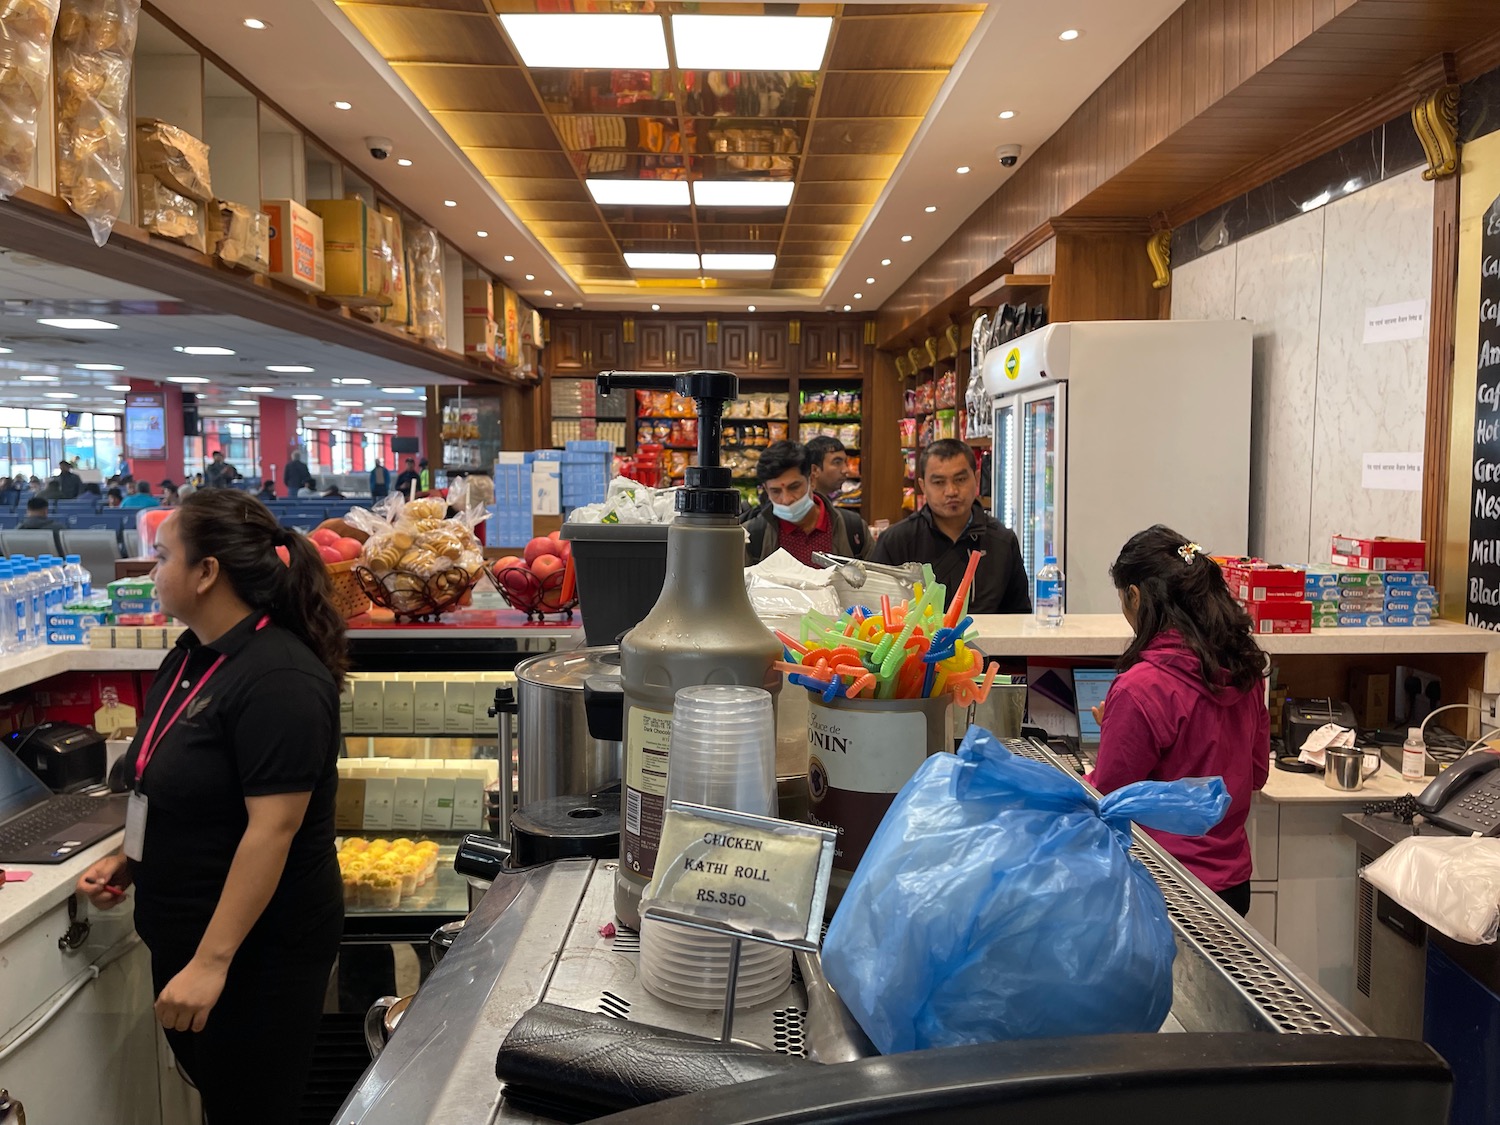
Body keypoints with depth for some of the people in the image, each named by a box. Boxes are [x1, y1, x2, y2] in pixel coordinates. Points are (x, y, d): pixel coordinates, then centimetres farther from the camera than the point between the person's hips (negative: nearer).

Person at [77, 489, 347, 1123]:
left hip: (254, 952, -8)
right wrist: (126, 862, 7)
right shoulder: (188, 657, 5)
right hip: (182, 937, 9)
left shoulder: (278, 678, -24)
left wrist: (211, 962, -25)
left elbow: (271, 828, -26)